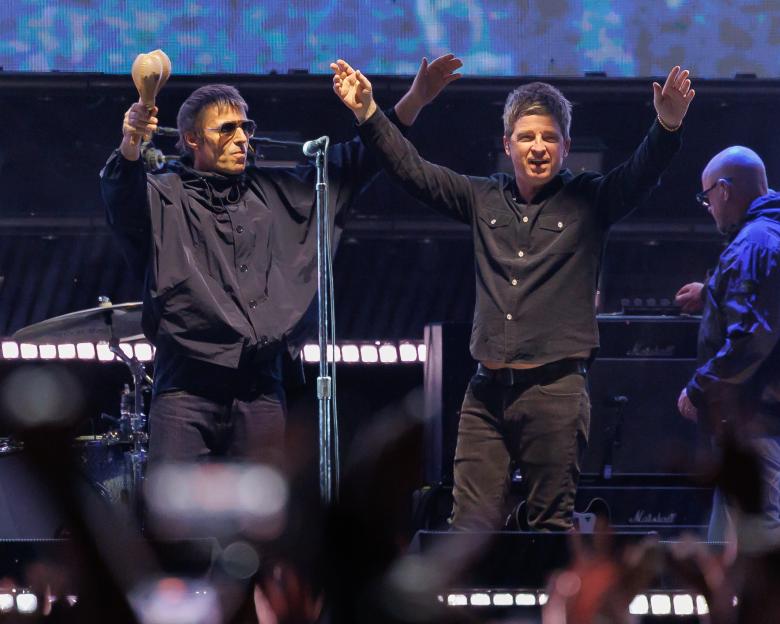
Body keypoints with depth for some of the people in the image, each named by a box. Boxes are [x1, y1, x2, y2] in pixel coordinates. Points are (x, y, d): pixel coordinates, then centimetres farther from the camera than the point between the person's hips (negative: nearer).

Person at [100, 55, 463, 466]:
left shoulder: (275, 193, 18)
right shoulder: (165, 198, 3)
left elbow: (350, 164, 21)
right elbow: (122, 198, -18)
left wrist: (414, 101, 13)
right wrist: (130, 147, -41)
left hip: (260, 389, 5)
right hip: (187, 386, -5)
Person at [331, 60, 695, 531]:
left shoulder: (588, 201, 4)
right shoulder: (484, 199, 13)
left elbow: (640, 175, -12)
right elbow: (412, 169, 15)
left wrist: (667, 127, -31)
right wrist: (369, 114, 5)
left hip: (555, 390, -3)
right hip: (487, 391, 3)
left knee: (551, 523, 0)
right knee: (471, 525, -1)